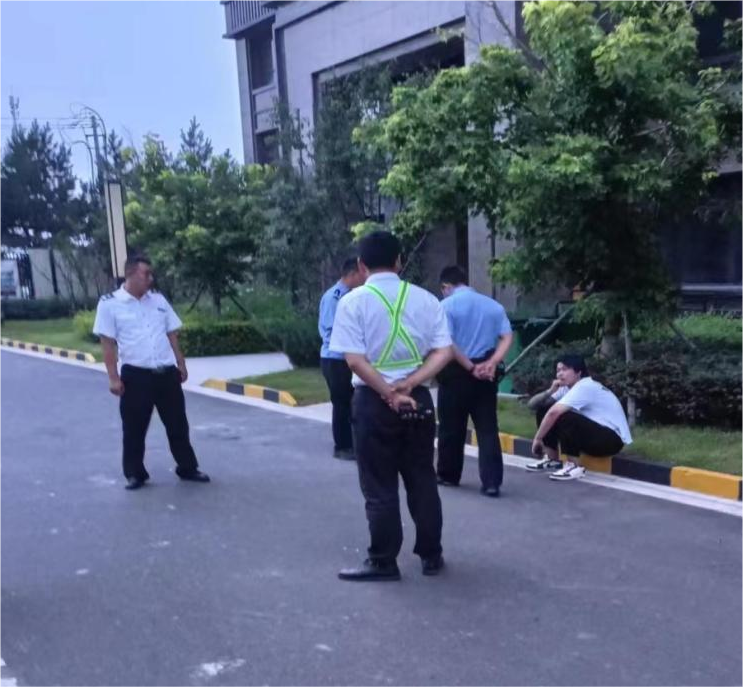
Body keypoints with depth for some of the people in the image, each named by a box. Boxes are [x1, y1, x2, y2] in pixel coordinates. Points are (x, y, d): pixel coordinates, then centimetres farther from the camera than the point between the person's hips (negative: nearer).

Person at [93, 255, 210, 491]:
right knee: (134, 429, 5)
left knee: (178, 424, 10)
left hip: (167, 373, 4)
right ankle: (135, 474, 20)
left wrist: (181, 364, 13)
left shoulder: (158, 299, 9)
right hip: (136, 375, -4)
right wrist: (113, 377, -10)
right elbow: (108, 343, -6)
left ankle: (188, 468, 22)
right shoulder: (110, 303, -5)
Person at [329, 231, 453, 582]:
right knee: (422, 480, 15)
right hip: (418, 398, 3)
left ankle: (383, 561, 15)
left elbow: (355, 360, -14)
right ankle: (431, 555, 24)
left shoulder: (353, 301, -6)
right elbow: (444, 352, -4)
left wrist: (388, 394, -11)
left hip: (373, 401, -3)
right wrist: (409, 384, -11)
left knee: (379, 486, 7)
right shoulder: (425, 299, 3)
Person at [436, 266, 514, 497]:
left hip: (456, 372, -3)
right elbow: (507, 337, -1)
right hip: (486, 373, 3)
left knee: (452, 427, 11)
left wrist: (470, 367, -11)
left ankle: (448, 475, 25)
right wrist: (491, 363, -10)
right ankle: (492, 482, -3)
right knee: (488, 428, 4)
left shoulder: (447, 305, -5)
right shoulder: (493, 305, 9)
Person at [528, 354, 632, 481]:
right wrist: (550, 391, -13)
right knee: (545, 412, -1)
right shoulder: (566, 388, 7)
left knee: (563, 417, -31)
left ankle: (574, 466, -18)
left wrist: (537, 438, -24)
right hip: (594, 433, 9)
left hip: (613, 438, -9)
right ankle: (552, 459, 8)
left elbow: (554, 412, -33)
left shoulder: (585, 387, -21)